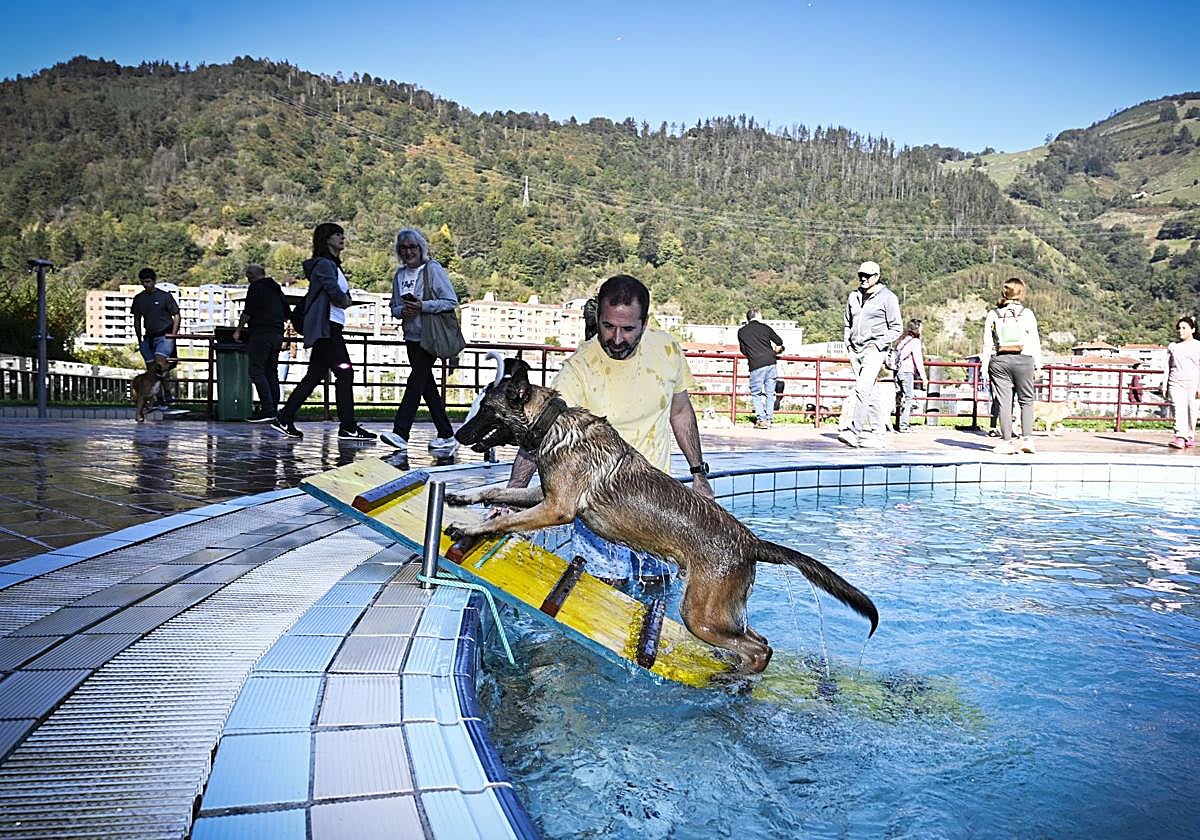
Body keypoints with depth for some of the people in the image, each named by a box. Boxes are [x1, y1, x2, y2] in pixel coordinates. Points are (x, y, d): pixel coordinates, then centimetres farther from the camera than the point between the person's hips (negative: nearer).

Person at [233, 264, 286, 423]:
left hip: (260, 334, -8)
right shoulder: (277, 289, 19)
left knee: (257, 371, -8)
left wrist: (238, 330, 0)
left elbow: (247, 312, -8)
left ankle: (267, 410, -16)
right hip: (277, 335, 8)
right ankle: (274, 409, 7)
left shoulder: (255, 288, -4)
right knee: (272, 372, 9)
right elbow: (286, 314, 23)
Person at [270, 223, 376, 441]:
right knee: (344, 373, -10)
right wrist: (344, 300, 2)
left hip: (328, 328, 10)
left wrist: (343, 298, -2)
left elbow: (346, 296, 19)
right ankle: (348, 427, -9)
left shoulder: (333, 265, 24)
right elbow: (337, 296, -19)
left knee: (315, 375, 10)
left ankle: (284, 419, 13)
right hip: (325, 327, -10)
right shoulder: (324, 264, -8)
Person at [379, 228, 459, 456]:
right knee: (427, 386, 8)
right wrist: (403, 310, -7)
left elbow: (451, 302, -10)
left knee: (416, 380, -14)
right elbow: (394, 308, 17)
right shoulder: (400, 275, 12)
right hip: (412, 337, 7)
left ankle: (400, 432, -17)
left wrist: (422, 305, -20)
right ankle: (447, 436, 15)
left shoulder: (433, 269, -6)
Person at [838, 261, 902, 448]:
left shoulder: (887, 297, -3)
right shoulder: (854, 296, 14)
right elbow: (847, 324, 25)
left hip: (874, 351, -6)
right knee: (871, 394, 9)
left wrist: (878, 345, -13)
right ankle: (877, 435, 13)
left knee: (862, 389, -20)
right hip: (855, 350, 6)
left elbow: (896, 328, -3)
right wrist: (848, 343, 10)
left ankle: (854, 432, -26)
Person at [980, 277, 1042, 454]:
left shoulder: (993, 314, 5)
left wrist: (984, 366, 7)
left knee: (1004, 402, 2)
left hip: (999, 360, 1)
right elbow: (1035, 341, 2)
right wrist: (1038, 364, 9)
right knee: (1026, 400, 9)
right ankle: (1027, 438, 0)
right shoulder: (1027, 313, 2)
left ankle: (1006, 441, 0)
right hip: (1023, 360, -1)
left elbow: (987, 343, 4)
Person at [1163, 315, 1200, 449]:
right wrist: (1164, 384, 8)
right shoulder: (1173, 346, 13)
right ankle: (1180, 438, -22)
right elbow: (1167, 366, 14)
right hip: (1176, 383, 1)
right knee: (1179, 409, -12)